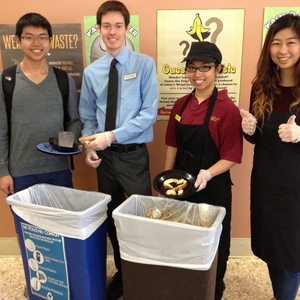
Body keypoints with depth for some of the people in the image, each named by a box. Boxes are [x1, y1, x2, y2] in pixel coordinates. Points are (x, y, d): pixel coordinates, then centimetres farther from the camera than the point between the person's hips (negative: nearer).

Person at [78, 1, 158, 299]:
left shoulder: (144, 64, -6)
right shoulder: (91, 71, 5)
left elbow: (149, 112, -13)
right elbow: (88, 117, 10)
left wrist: (112, 135, -17)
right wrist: (90, 145, -7)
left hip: (133, 153, -4)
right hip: (104, 155, 4)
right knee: (111, 217, 16)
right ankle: (121, 273, 38)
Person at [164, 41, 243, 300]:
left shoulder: (227, 108, -14)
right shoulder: (181, 105, 3)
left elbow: (232, 156, -13)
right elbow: (173, 145, 9)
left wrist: (207, 174, -28)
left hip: (213, 188, -4)